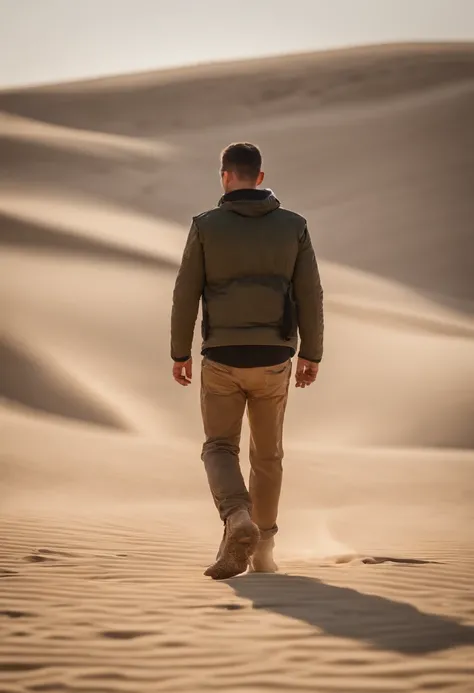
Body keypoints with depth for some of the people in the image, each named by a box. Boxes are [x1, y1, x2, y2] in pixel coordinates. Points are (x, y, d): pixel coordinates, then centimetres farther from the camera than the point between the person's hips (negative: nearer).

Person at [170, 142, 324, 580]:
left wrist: (180, 354, 8)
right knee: (267, 454, 17)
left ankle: (238, 522, -21)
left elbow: (186, 295, -3)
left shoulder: (206, 226, -4)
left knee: (220, 450, 7)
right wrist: (312, 355, 9)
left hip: (222, 359, -2)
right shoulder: (293, 226, 0)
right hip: (272, 359, 2)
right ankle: (262, 551, 21)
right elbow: (310, 296, -1)